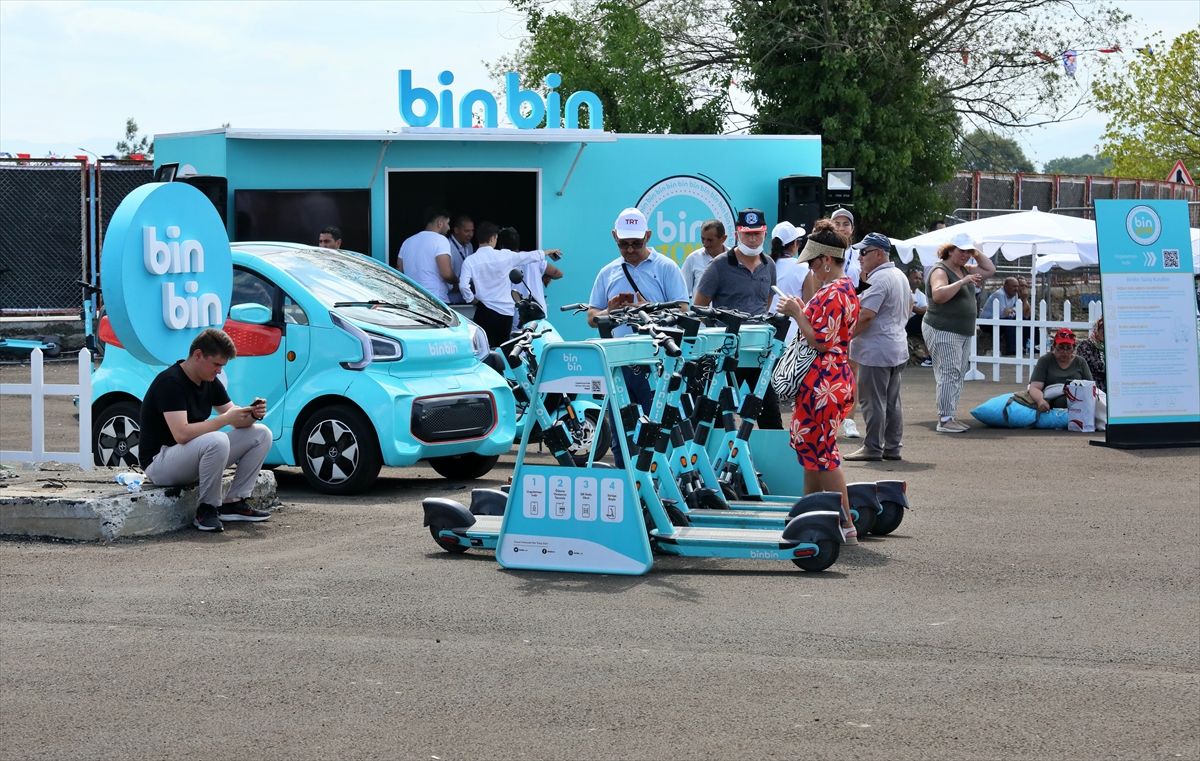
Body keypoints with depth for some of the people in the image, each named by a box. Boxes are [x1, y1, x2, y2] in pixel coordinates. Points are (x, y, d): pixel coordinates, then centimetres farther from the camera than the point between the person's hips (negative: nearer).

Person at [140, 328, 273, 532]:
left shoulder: (210, 382, 5)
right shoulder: (170, 382, -22)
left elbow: (236, 421, 9)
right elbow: (182, 434, -32)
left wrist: (251, 415, -14)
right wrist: (225, 419, -28)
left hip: (192, 457, 9)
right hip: (160, 462, -9)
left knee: (261, 434, -1)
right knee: (216, 441, -38)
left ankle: (233, 503, 1)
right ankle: (207, 509, -18)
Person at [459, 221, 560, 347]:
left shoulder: (470, 261, -6)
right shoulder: (505, 255, -1)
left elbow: (463, 285, -17)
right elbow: (530, 256, 14)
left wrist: (471, 299, 2)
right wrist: (548, 252, 32)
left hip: (485, 312, -2)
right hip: (506, 312, 3)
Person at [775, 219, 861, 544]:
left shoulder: (830, 294, -18)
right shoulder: (847, 289, 14)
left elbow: (820, 342, -21)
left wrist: (796, 313, -13)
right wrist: (805, 312, 12)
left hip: (823, 383, -11)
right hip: (840, 379, 11)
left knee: (822, 455, -5)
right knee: (811, 448, 16)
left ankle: (846, 526, -4)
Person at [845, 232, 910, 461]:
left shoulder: (879, 280, -18)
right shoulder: (900, 276, 14)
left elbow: (865, 316, -23)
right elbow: (909, 306, 26)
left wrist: (845, 338, -15)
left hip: (876, 352, -10)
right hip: (897, 349, 10)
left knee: (872, 401, -4)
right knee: (892, 401, 12)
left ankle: (872, 449, -1)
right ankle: (892, 447, 16)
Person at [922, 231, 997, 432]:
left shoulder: (964, 269, 15)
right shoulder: (940, 270, -12)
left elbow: (990, 270, 20)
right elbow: (938, 295, -28)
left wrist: (977, 252, 10)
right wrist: (962, 282, -31)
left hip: (963, 333, 9)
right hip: (943, 331, -9)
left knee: (958, 376, 9)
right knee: (949, 374, -12)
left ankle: (950, 417, 13)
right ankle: (944, 420, -13)